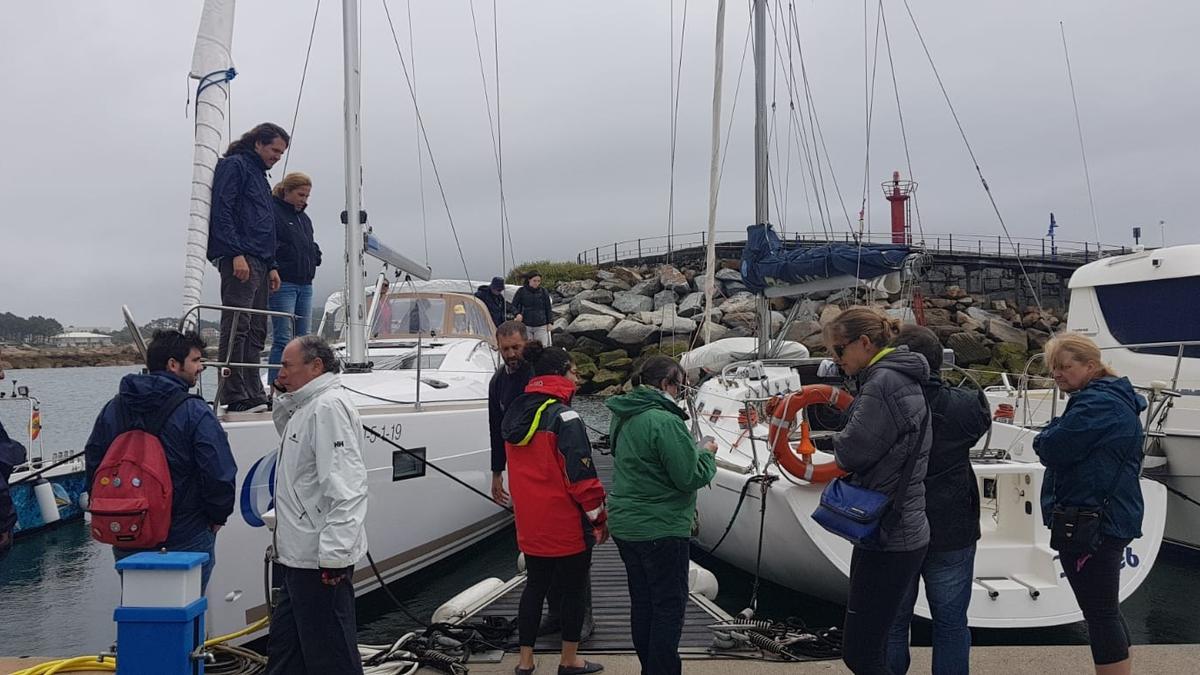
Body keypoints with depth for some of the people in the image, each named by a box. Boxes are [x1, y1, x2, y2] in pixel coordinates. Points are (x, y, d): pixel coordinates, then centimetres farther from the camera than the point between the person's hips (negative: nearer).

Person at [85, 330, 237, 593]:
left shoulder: (113, 408, 5)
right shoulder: (196, 413, -14)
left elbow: (93, 462, 11)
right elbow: (221, 474, -17)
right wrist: (217, 516, 0)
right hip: (187, 536, -5)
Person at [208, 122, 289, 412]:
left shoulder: (259, 175, 27)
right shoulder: (234, 166, -1)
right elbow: (221, 211, -12)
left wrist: (271, 265, 21)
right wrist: (236, 254, -20)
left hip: (259, 263, 10)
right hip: (239, 260, -10)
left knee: (256, 332, 8)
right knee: (237, 328, -13)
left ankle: (253, 394, 11)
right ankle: (235, 397, -15)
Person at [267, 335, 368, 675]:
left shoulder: (329, 407, -18)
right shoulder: (308, 407, 14)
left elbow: (345, 487, -25)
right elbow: (290, 438, 36)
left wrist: (334, 554, -27)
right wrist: (284, 400, 18)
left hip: (320, 561, -11)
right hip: (299, 557, 11)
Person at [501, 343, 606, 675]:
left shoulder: (514, 415, 6)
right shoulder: (564, 417, -19)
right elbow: (581, 475, -19)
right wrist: (599, 517, -9)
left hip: (530, 523, 7)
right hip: (566, 524, -7)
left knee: (535, 585, 17)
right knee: (574, 589, 9)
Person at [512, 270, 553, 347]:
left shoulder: (544, 292, 3)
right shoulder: (521, 291, -1)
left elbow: (548, 308, 11)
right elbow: (514, 305, 4)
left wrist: (549, 323, 8)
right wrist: (517, 313, -16)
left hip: (541, 326, 1)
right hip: (526, 326, -1)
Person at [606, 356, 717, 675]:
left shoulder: (623, 419, 8)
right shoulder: (664, 421, -21)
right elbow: (689, 477, -19)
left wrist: (694, 451, 16)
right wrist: (707, 453, -1)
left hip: (626, 525, 9)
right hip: (660, 530, -9)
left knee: (642, 602, 16)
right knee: (669, 606, 1)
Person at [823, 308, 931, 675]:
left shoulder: (883, 383, -17)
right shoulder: (902, 379, 15)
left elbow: (852, 453, -17)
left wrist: (841, 439, 3)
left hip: (888, 539, -10)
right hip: (896, 531, 10)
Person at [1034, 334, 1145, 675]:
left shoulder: (1096, 404, -18)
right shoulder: (1114, 398, 16)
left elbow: (1051, 449, -20)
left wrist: (1052, 430, -1)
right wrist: (1055, 436, 1)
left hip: (1091, 523, -11)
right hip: (1111, 518, 11)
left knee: (1099, 613, -4)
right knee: (1106, 610, 18)